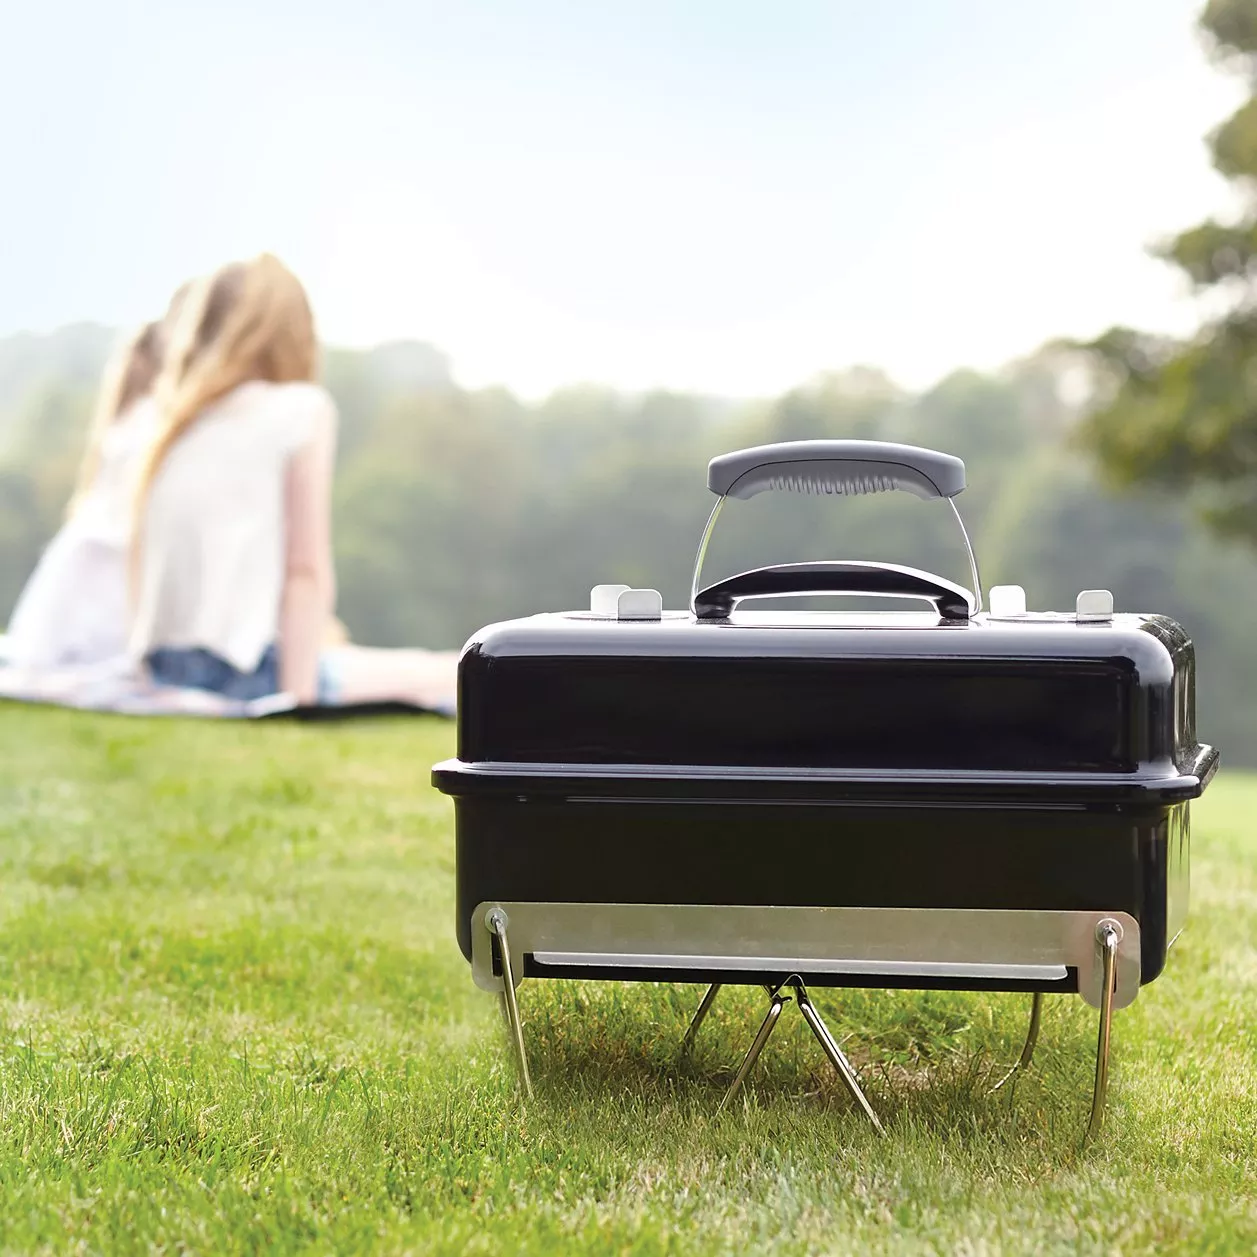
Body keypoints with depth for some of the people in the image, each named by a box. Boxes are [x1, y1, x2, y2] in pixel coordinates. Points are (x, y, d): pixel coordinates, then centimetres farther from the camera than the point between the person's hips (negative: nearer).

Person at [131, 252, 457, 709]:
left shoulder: (173, 423, 15)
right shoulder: (304, 409, -1)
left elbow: (139, 564, 14)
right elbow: (307, 569, -6)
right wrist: (300, 695, -7)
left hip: (161, 667, 7)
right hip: (236, 671, -7)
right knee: (434, 677, 11)